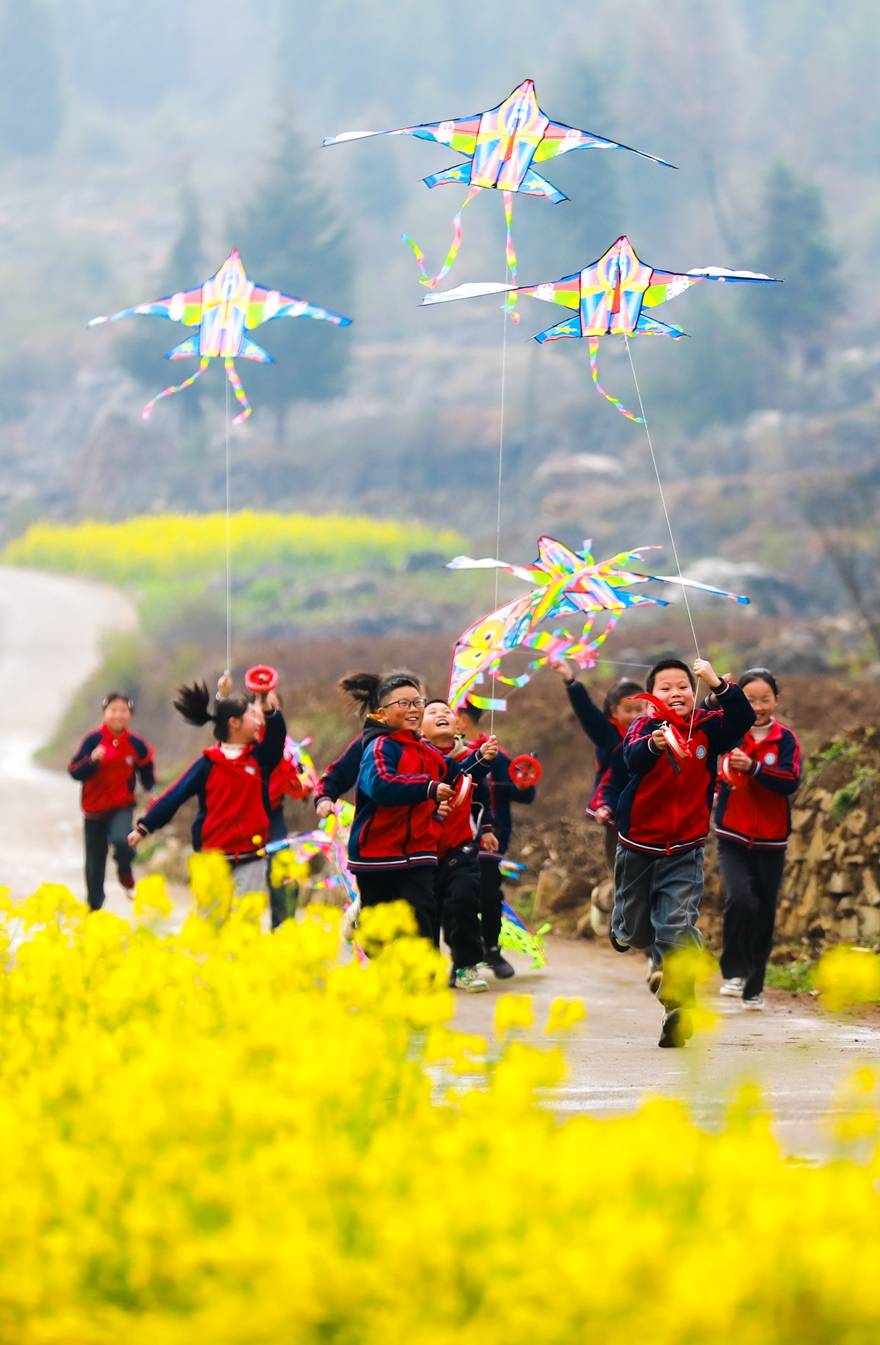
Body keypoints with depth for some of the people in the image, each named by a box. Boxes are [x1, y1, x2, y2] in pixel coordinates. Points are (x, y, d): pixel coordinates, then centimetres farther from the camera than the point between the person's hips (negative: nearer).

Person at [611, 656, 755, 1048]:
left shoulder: (707, 727, -5)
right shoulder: (645, 726, -12)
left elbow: (744, 719, -23)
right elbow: (633, 758, -34)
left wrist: (718, 684, -38)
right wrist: (653, 744, -57)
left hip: (685, 851, 0)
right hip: (639, 845, 0)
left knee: (678, 926, -15)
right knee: (636, 931, 17)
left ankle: (678, 1005, -18)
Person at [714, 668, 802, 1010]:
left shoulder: (785, 740, -3)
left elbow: (791, 782, -16)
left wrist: (752, 766, -30)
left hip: (771, 843, 1)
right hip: (733, 840, -1)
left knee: (763, 916, 7)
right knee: (740, 900, -23)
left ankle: (754, 988, 22)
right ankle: (734, 972, -10)